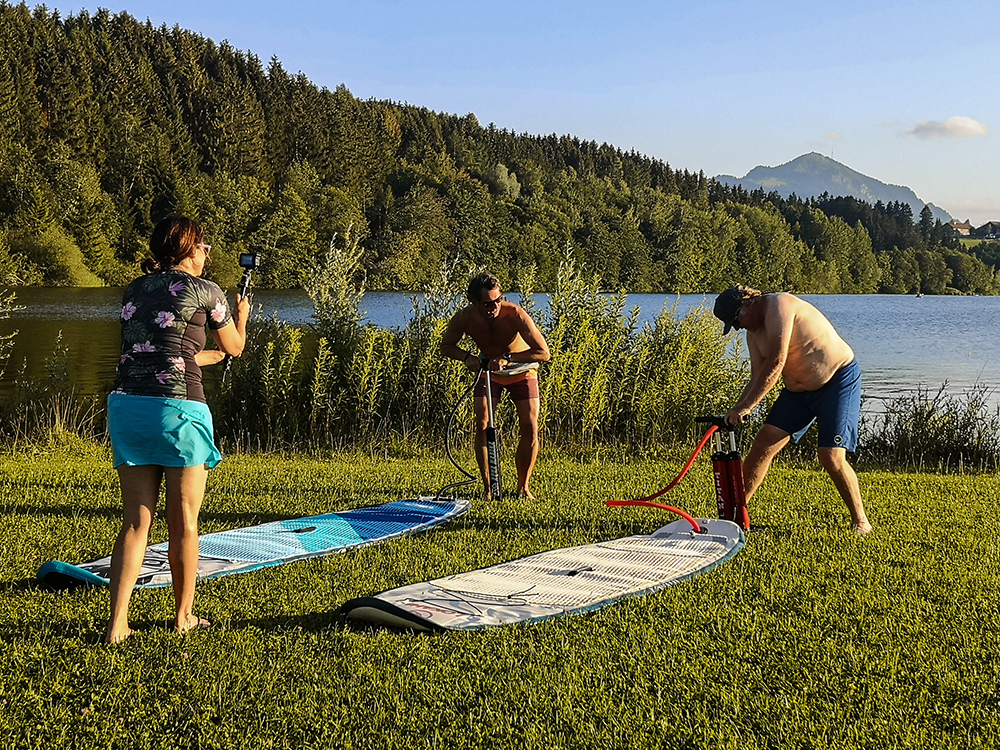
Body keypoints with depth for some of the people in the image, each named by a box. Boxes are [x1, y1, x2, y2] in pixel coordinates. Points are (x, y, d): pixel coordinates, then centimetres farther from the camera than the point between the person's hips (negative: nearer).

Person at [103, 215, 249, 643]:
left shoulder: (134, 291, 16)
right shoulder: (203, 291, 0)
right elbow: (234, 348, 15)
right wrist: (241, 316, 37)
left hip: (127, 405, 5)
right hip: (178, 409, -5)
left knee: (136, 521, 9)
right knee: (183, 523, 9)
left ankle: (117, 623, 3)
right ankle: (184, 616, 22)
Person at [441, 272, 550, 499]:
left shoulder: (514, 314, -34)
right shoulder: (465, 318, -25)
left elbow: (543, 353, -33)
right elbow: (446, 346, -6)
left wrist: (508, 358, -42)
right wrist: (467, 357, -26)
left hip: (521, 372, -2)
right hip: (489, 372, 2)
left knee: (529, 428, -9)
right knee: (483, 426, -13)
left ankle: (523, 487, 7)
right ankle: (489, 489, -4)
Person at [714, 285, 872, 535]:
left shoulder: (779, 305, -22)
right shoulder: (754, 332, 6)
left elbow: (775, 365, -29)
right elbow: (758, 379, 3)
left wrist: (745, 406, -30)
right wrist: (736, 411, -13)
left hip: (839, 380, -8)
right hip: (798, 389, 8)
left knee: (831, 456, -16)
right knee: (763, 444, -1)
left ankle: (860, 521, 2)